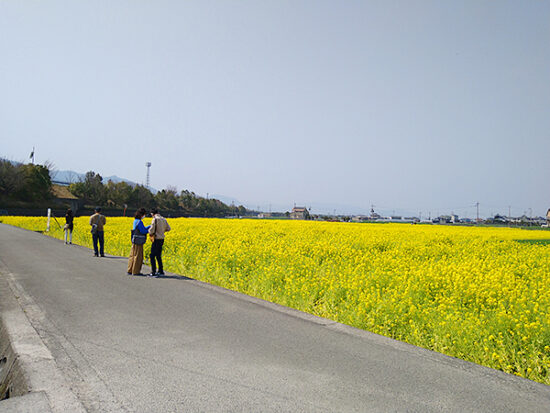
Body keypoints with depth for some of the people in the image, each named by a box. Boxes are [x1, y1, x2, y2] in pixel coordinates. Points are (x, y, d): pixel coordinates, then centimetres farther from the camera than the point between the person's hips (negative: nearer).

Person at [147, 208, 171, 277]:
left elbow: (151, 230, -18)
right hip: (162, 239, 8)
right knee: (158, 256, 18)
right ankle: (161, 271, 21)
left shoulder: (155, 219, -14)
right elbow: (168, 228, 15)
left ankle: (153, 273, -5)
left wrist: (150, 232, 4)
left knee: (152, 256, -2)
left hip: (157, 240, -8)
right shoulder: (163, 219, 9)